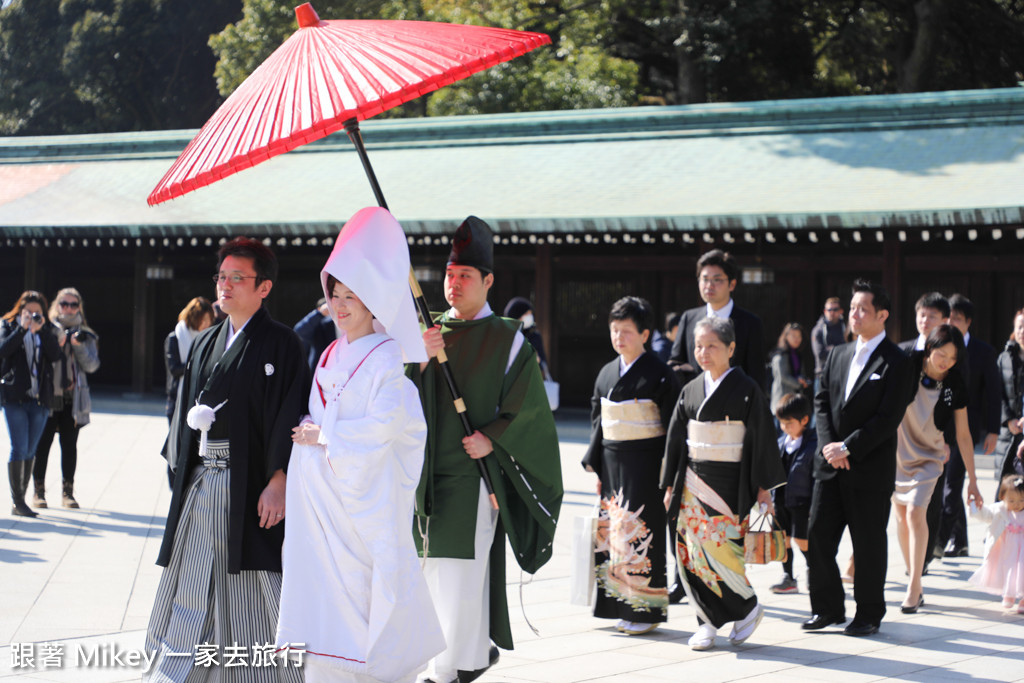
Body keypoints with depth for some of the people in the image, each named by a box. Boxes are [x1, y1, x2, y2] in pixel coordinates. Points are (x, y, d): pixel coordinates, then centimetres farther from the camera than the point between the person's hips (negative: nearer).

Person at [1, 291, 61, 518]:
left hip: (39, 399, 3)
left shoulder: (47, 329, 10)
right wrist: (22, 329, -17)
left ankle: (20, 500, 14)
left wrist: (42, 330, -14)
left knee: (30, 451, 7)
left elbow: (55, 354, -5)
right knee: (19, 449, -9)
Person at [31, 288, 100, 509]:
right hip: (47, 396, -2)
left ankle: (67, 491, 11)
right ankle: (39, 491, 5)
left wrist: (79, 345, -11)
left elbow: (92, 365, 2)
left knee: (69, 445, 4)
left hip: (72, 398, 2)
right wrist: (58, 339, -18)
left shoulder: (84, 334, 12)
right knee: (42, 444, -3)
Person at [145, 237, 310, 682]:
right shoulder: (206, 343, 15)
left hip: (250, 486, -6)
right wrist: (181, 469, 9)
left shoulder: (281, 344, -5)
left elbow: (290, 416, -11)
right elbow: (187, 408, 18)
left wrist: (278, 481, -19)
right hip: (201, 479, 6)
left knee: (254, 592, -2)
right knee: (192, 585, 10)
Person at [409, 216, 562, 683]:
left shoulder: (506, 340, -2)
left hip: (473, 470, -5)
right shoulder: (431, 332, 11)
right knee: (432, 568, 7)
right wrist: (421, 359, -14)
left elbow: (529, 407, -1)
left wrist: (492, 438, -13)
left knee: (460, 567, -8)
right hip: (429, 466, 5)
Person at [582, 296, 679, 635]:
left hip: (645, 464, -6)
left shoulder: (658, 375, -7)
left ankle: (647, 610, 3)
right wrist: (595, 468, 12)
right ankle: (621, 604, 14)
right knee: (614, 529, 6)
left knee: (641, 532, -5)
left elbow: (673, 426, -9)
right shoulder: (606, 374, 11)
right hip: (612, 463, 6)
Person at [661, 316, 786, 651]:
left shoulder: (746, 390, -4)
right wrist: (671, 485, 12)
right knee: (693, 552, 0)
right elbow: (676, 440, 15)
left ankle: (748, 607, 10)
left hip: (729, 484, -5)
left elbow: (763, 439, -4)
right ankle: (709, 622, 9)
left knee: (718, 549, -12)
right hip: (694, 483, 5)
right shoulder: (691, 391, 10)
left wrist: (763, 487, -6)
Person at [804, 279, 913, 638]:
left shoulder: (896, 362, -7)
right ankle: (827, 608, 18)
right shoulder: (838, 355, 13)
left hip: (871, 469, -6)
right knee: (817, 537, 5)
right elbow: (822, 402, 10)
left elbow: (888, 417, -14)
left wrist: (848, 448, -16)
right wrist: (828, 444, -6)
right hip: (830, 465, 6)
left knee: (869, 544, 3)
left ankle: (869, 614, 16)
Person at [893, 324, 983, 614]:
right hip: (897, 451, 1)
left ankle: (914, 586, -12)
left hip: (928, 457, -1)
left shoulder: (955, 386, -11)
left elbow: (963, 435, -5)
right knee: (901, 515, 4)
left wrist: (972, 480, -4)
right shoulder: (906, 369, -16)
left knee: (915, 513, -17)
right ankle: (914, 583, 14)